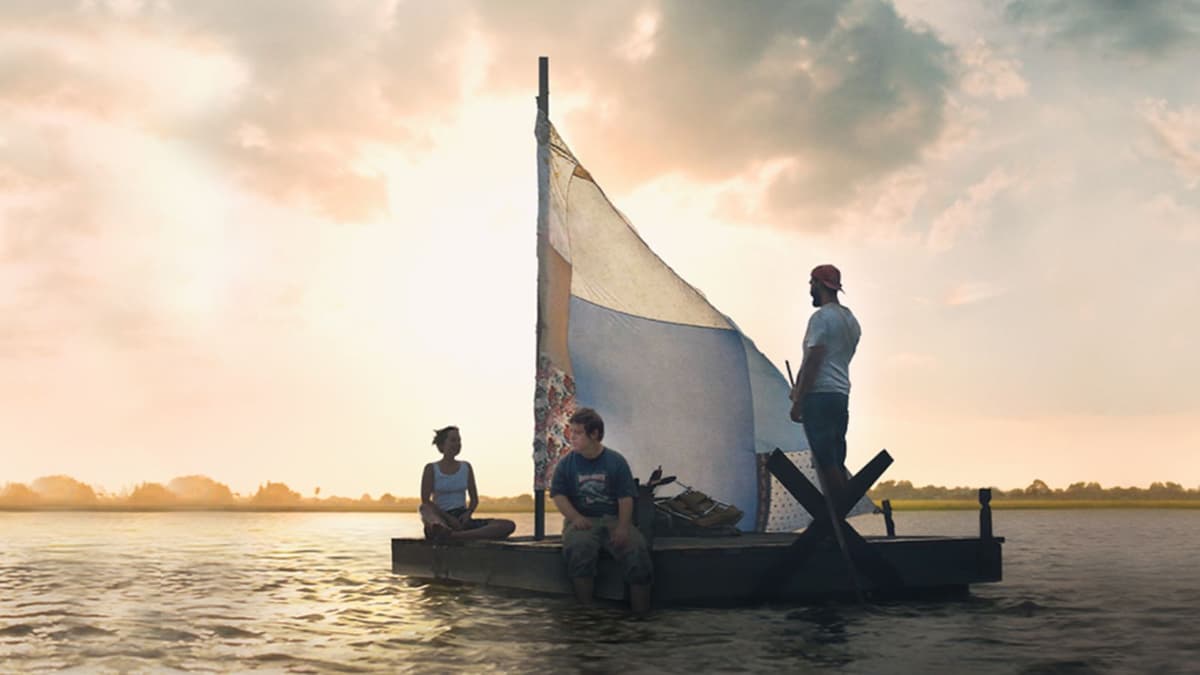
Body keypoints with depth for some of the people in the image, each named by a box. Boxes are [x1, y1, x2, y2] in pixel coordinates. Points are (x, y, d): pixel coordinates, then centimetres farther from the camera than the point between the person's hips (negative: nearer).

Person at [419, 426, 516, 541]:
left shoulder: (466, 467, 15)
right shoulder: (431, 469, 4)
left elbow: (474, 499, 15)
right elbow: (425, 501, -4)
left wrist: (468, 513, -8)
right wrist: (449, 518, -16)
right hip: (442, 519, -3)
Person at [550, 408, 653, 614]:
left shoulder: (615, 461, 6)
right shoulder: (566, 463, 8)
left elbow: (626, 497, 1)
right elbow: (558, 495, 2)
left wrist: (623, 527, -16)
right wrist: (575, 517, -17)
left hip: (613, 519, 0)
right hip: (581, 521, 0)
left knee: (637, 549, -28)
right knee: (578, 546, -36)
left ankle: (641, 612, -23)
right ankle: (585, 608, -28)